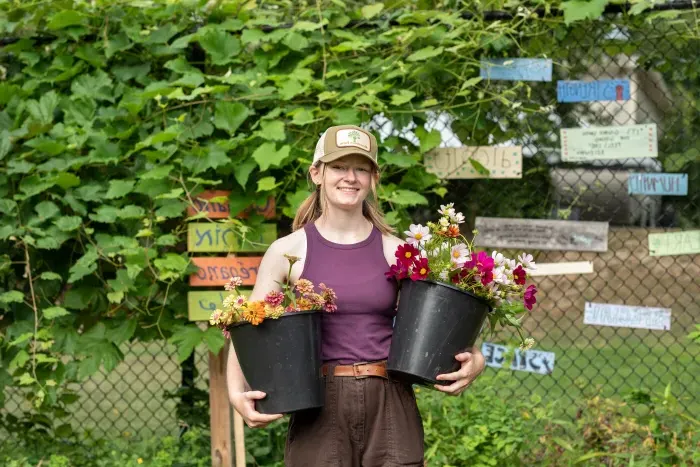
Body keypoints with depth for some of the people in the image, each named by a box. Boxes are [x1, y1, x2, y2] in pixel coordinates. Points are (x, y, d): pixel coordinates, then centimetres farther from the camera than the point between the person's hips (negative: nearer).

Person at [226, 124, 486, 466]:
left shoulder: (396, 252, 6)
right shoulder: (288, 251, 2)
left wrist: (472, 360, -12)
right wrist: (237, 392, -16)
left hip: (392, 408, 1)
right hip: (320, 410, -1)